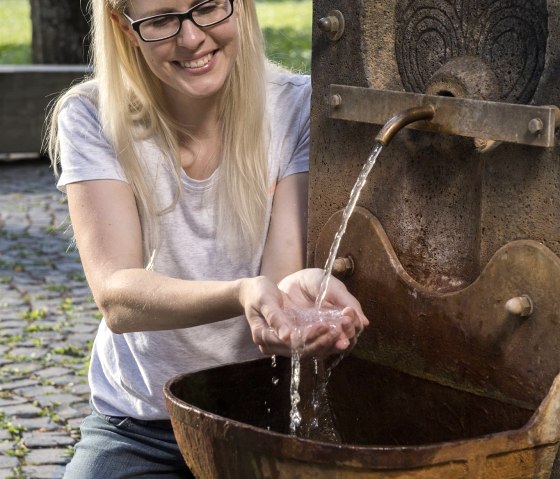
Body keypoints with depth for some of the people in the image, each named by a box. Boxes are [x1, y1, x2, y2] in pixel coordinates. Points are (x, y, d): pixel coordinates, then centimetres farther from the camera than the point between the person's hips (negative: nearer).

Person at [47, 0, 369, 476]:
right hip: (139, 428, 0)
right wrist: (242, 294, -42)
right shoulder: (92, 119, -10)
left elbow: (281, 271, -18)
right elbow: (116, 297, -22)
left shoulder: (299, 109, -9)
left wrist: (297, 290, -44)